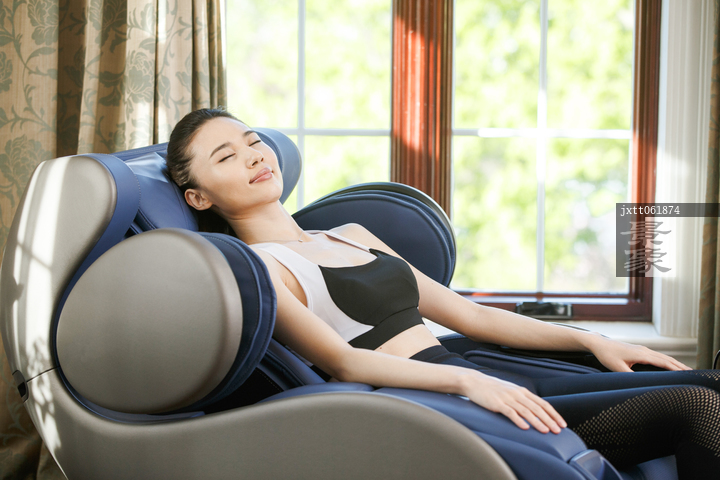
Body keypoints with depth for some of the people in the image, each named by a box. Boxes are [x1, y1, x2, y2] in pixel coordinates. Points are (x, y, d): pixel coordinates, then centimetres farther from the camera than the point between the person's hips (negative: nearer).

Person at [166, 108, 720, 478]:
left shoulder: (352, 235, 24)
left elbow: (467, 313, 24)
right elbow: (341, 361, -13)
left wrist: (590, 339, 17)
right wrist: (468, 380, -27)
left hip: (493, 385, 8)